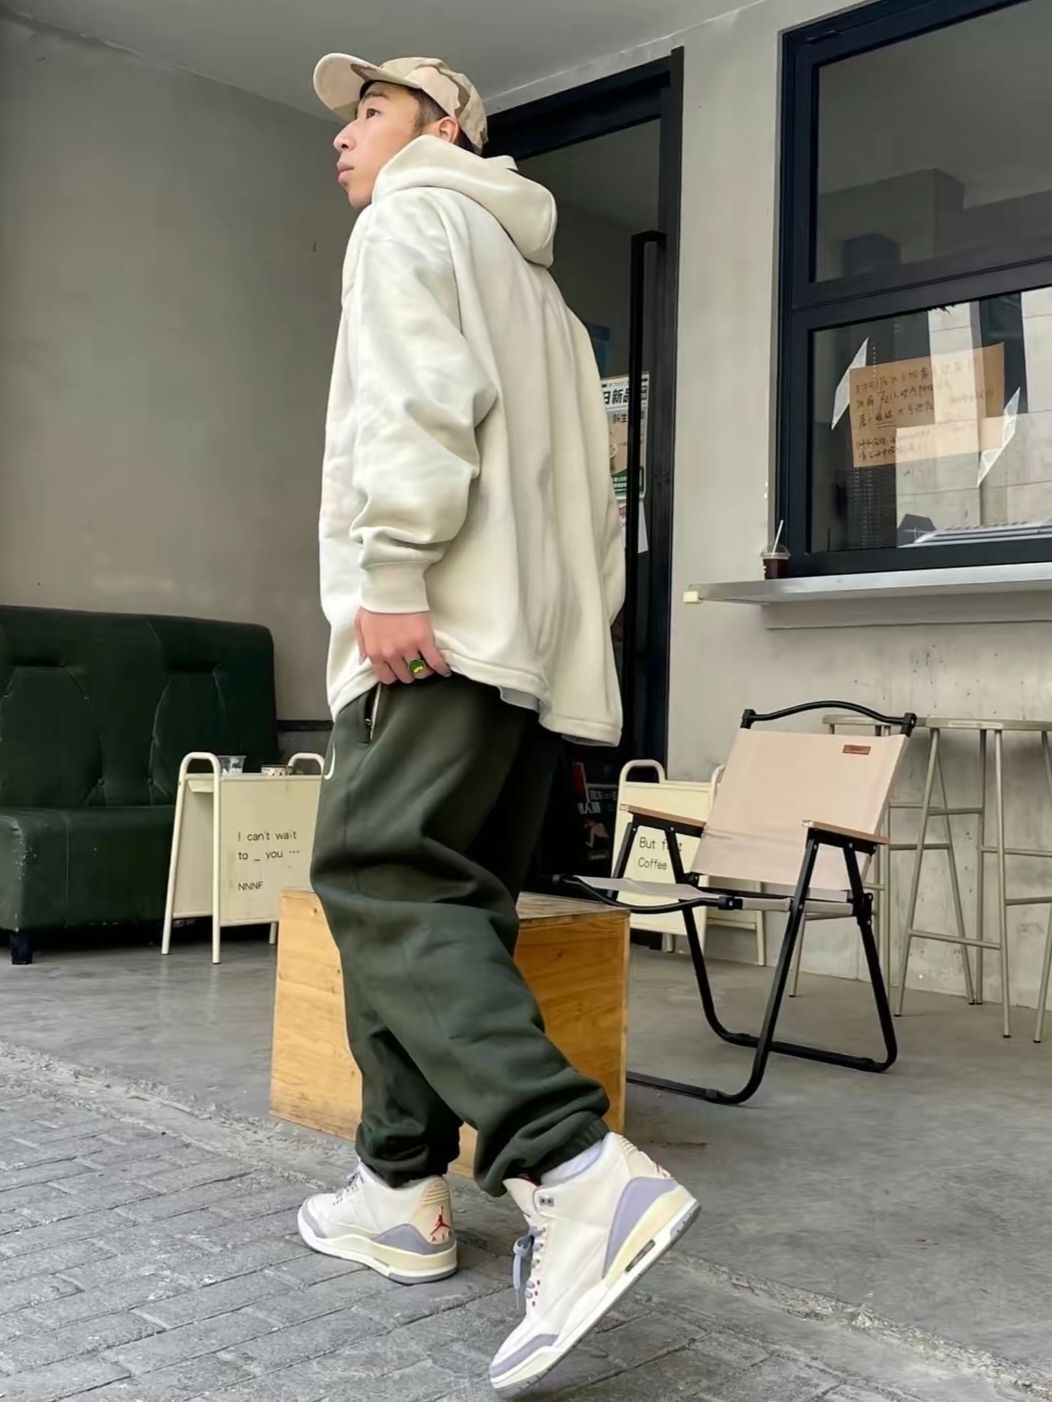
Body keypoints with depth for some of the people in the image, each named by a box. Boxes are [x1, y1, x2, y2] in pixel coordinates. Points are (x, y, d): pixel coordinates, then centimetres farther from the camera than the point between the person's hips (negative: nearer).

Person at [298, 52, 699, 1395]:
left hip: (445, 624, -9)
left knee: (380, 886, -18)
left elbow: (422, 391, -13)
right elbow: (590, 486, 27)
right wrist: (584, 618, 22)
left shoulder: (413, 218, 7)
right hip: (539, 638, 9)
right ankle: (402, 1193, 9)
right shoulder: (532, 279, 34)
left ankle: (579, 1171, -30)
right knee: (434, 905, 7)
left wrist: (393, 569, -20)